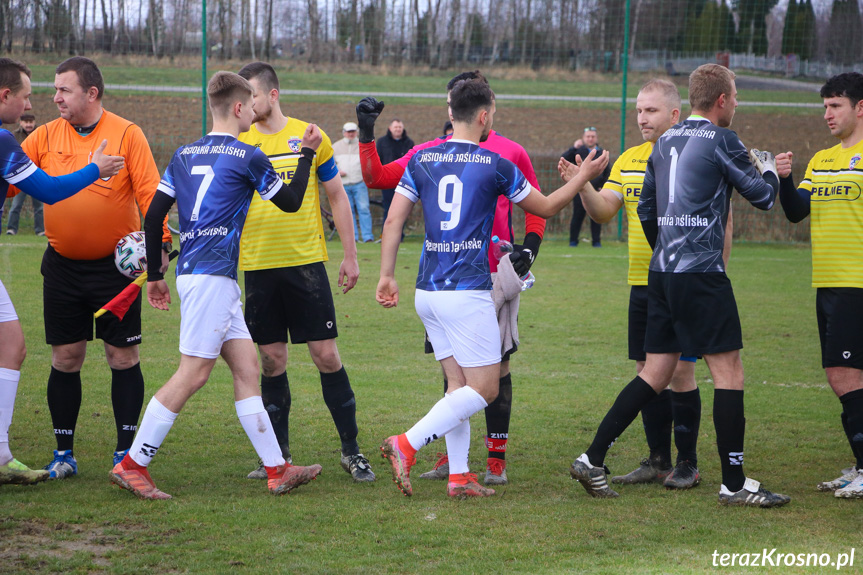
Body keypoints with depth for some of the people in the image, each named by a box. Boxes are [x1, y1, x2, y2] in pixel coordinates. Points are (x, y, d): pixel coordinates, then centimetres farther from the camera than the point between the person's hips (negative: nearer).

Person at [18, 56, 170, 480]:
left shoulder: (126, 134, -6)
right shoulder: (45, 136, 3)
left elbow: (149, 191, -11)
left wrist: (160, 241, -20)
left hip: (114, 265, -3)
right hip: (62, 266, 3)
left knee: (123, 357, 1)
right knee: (65, 358, 4)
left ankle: (126, 452, 11)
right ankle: (63, 454, 13)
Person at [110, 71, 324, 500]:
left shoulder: (184, 155, 13)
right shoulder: (247, 157, -6)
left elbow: (153, 215, 11)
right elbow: (290, 202, 5)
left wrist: (154, 276, 18)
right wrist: (306, 154, 18)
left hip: (193, 272, 8)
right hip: (212, 275, -8)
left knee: (246, 367, 9)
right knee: (192, 374, -6)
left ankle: (277, 469, 10)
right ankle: (132, 465, -5)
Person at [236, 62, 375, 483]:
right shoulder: (238, 145, 5)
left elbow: (337, 198, 8)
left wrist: (350, 256, 6)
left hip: (306, 262, -2)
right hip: (258, 268, 2)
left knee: (326, 354, -2)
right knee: (272, 361, 5)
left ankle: (351, 449, 8)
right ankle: (278, 455, 15)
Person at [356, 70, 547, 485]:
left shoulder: (510, 153, 2)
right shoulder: (431, 152, 8)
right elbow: (376, 177, 6)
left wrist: (530, 247, -2)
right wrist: (367, 134, -4)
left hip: (496, 276, -2)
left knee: (496, 365, 0)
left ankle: (496, 459, 7)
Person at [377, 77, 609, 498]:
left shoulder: (422, 160, 7)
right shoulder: (495, 166, -5)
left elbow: (394, 220, 4)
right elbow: (546, 207, 8)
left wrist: (386, 275, 10)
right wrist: (584, 176, 20)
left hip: (428, 291, 6)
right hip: (468, 291, -6)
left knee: (459, 384, 13)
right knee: (484, 388, -2)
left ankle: (459, 476, 8)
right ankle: (407, 445, -14)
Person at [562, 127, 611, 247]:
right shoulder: (578, 151, 7)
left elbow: (608, 172, 15)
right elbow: (563, 159, -7)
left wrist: (603, 186, 4)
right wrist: (574, 148, -17)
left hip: (596, 191, 1)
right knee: (577, 216, -1)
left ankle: (596, 241, 10)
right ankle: (573, 241, 6)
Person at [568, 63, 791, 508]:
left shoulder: (665, 142, 15)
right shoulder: (720, 140, -8)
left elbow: (646, 210, 20)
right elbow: (762, 196, 0)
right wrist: (770, 172, 21)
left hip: (661, 272, 8)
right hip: (702, 273, -8)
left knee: (655, 374, 11)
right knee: (728, 371, -2)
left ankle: (593, 460, 6)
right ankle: (734, 484, 0)